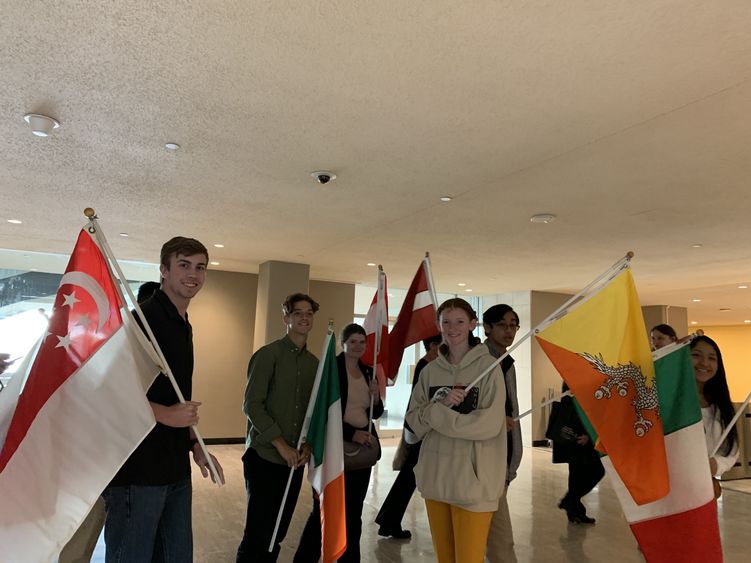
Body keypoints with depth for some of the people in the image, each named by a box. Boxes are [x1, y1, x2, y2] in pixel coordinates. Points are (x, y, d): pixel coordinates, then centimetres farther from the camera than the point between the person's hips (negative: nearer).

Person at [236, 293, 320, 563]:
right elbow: (252, 405, -13)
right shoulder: (268, 354, -8)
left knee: (278, 531, 13)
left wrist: (308, 445, -3)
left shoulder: (314, 363, 8)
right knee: (258, 531, 0)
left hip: (296, 459, 5)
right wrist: (281, 445, -15)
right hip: (264, 456, -5)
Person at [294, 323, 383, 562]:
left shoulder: (368, 372, 9)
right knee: (325, 509, 1)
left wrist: (376, 398, -6)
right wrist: (351, 434, -20)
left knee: (353, 511, 12)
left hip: (363, 447, 5)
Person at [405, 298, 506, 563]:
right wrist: (440, 404, -18)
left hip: (473, 478, -4)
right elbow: (414, 421, 1)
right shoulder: (430, 370, 6)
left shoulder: (488, 366, -7)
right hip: (434, 476, 5)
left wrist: (434, 414, -14)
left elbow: (489, 423, -16)